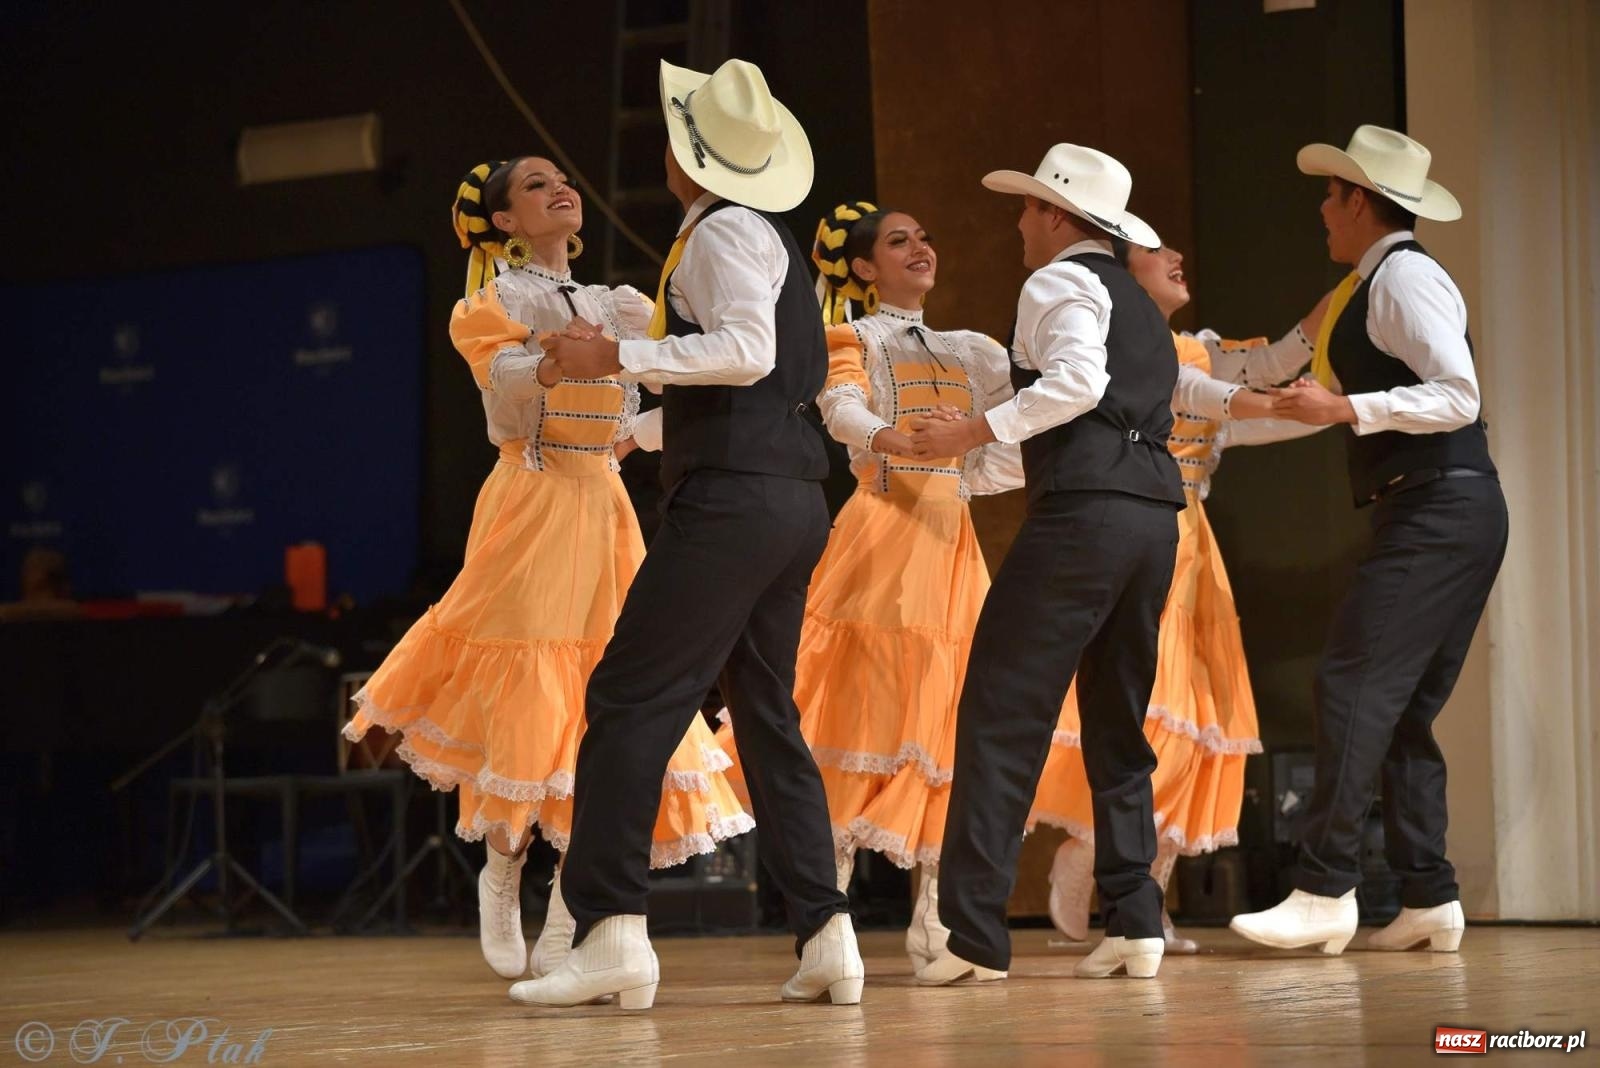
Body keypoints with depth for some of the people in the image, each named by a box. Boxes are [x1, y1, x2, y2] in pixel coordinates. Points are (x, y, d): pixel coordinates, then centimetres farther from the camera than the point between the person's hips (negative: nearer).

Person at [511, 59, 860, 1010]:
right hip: (794, 495, 10)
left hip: (734, 498, -10)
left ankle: (612, 932, -16)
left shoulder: (723, 233, -8)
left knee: (633, 701, -10)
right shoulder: (771, 235, 20)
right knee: (767, 711, 13)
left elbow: (747, 351, -22)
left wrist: (619, 356, -18)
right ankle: (827, 937, 9)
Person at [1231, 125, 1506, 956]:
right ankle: (1428, 900, 8)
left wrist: (1344, 409, -20)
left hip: (1441, 510, -10)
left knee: (1355, 686, -14)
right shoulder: (1369, 287, 20)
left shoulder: (1406, 276, -10)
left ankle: (1324, 893, -16)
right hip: (1426, 516, 10)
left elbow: (1458, 397, -19)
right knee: (1400, 708, 8)